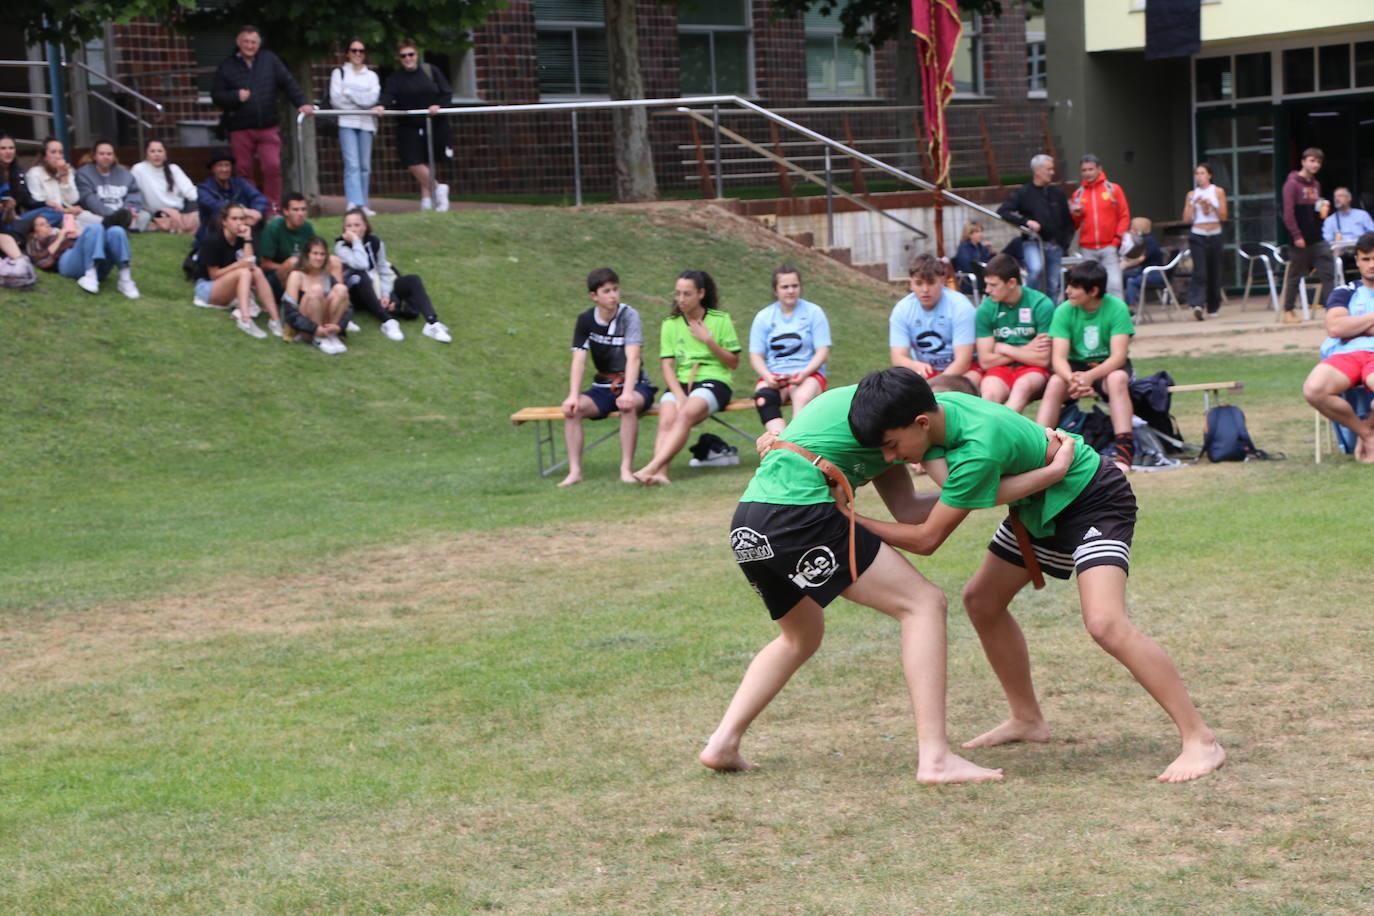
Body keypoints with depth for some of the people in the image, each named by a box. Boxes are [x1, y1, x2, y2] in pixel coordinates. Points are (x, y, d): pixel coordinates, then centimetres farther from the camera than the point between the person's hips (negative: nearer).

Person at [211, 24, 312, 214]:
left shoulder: (270, 60, 7)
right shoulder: (227, 67, 4)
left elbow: (288, 82, 5)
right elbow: (216, 95, 4)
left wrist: (301, 103, -6)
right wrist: (236, 97, -12)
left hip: (268, 127, 0)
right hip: (240, 129, 0)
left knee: (273, 167, -10)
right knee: (244, 170, 2)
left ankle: (273, 208, -1)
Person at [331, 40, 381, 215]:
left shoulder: (371, 75, 18)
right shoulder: (339, 72, 13)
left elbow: (373, 98, 1)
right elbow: (335, 99, -1)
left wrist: (349, 93, -5)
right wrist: (361, 100, -4)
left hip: (366, 123, 3)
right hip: (347, 122, -3)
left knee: (365, 166, 1)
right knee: (352, 164, -15)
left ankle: (362, 204, 7)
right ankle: (355, 203, -23)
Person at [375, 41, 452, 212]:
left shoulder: (431, 71, 3)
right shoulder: (395, 77, 3)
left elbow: (447, 93, 2)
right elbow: (388, 95, -13)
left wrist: (438, 105, -17)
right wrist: (382, 105, -34)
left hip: (434, 124, 0)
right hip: (409, 126, 0)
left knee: (426, 164, 1)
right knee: (414, 164, -12)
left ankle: (426, 198, 12)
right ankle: (437, 187, 2)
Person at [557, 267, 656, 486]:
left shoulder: (629, 316, -12)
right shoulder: (585, 320, -2)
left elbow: (633, 357, -24)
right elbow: (579, 360, -10)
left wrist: (627, 393, -39)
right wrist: (573, 396, -25)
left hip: (636, 385, -4)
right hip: (603, 388, 4)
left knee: (627, 405, -37)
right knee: (571, 408, -24)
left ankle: (627, 469, -33)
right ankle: (575, 471, -25)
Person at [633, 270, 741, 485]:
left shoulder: (720, 320, 5)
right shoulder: (670, 324, 11)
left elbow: (734, 363, 6)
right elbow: (667, 366, 5)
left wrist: (709, 342, -9)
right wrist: (680, 395, -13)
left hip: (713, 381, -3)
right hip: (680, 383, 3)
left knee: (685, 415, -34)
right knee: (666, 420, -31)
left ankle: (651, 468, -47)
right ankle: (660, 473, -49)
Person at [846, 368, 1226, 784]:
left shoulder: (979, 447, -36)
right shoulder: (934, 410, -12)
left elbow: (926, 538, -28)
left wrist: (850, 521, -21)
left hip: (1093, 500, -10)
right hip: (1038, 505, 10)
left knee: (1104, 621, -26)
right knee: (981, 600, 12)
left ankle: (1201, 741, -20)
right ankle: (1027, 720, 29)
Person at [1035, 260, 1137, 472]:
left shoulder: (1116, 308, -16)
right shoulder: (1064, 311, -11)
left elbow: (1119, 356, -22)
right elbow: (1058, 357, -17)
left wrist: (1090, 376, -39)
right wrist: (1071, 379, -40)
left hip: (1108, 367, -2)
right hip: (1075, 366, 2)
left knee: (1117, 379, -36)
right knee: (1055, 383, -30)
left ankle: (1125, 448, -40)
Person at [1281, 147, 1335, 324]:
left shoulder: (1316, 184, 14)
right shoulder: (1292, 184, -9)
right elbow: (1288, 213, -15)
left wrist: (1323, 208, 3)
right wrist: (1296, 236, -18)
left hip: (1317, 238, 7)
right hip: (1300, 239, -7)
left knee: (1329, 272, -2)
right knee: (1295, 276, 2)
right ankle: (1288, 311, 10)